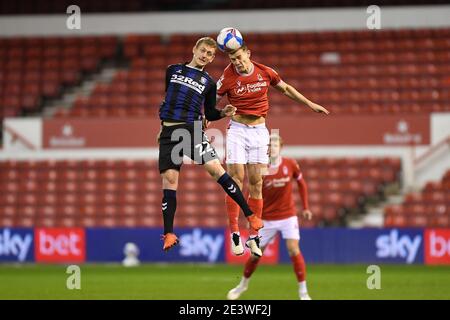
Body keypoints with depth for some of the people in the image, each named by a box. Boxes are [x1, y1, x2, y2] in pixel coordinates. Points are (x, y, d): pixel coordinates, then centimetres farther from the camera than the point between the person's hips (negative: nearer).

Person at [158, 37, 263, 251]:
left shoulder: (208, 83, 12)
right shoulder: (173, 70, 15)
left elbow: (209, 114, 14)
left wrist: (223, 113, -5)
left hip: (193, 129, -1)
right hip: (169, 132, 1)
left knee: (215, 169, -15)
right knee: (169, 179, -7)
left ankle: (250, 215, -10)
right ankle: (168, 234, -3)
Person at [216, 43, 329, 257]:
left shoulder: (265, 73, 0)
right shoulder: (228, 78, -8)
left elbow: (285, 89, 17)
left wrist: (310, 104, 21)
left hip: (259, 131, 2)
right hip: (237, 130, -2)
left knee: (256, 183, 1)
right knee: (236, 179, -10)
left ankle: (253, 237, 5)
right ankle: (235, 233, -6)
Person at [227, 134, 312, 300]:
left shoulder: (290, 164, -7)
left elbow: (301, 183, 9)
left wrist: (305, 207, 8)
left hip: (288, 216, 0)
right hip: (267, 219, 0)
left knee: (293, 249, -16)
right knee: (256, 253, 6)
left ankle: (303, 292, -9)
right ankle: (243, 284, 33)